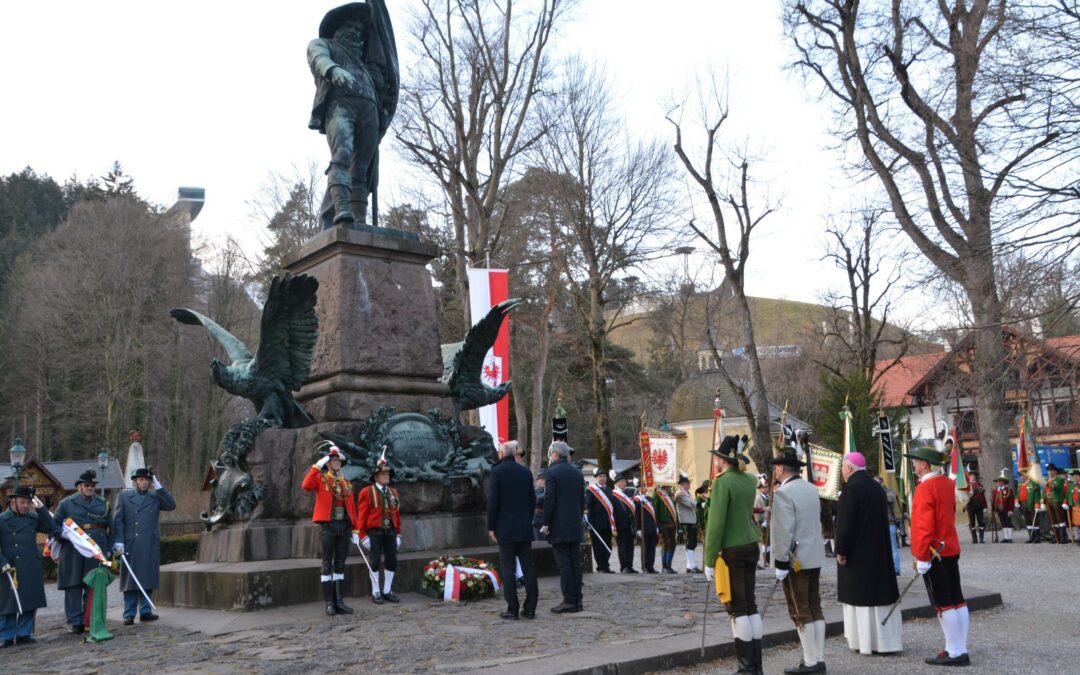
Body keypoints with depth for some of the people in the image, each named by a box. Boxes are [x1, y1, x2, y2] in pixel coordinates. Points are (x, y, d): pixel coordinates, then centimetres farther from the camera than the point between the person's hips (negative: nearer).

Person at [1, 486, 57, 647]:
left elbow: (51, 528, 2)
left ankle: (23, 634, 16)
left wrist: (41, 508, -2)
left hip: (31, 570, 4)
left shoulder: (33, 518, 10)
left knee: (30, 603, 6)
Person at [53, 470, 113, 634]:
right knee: (73, 587, 0)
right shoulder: (66, 503, 7)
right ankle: (74, 622, 8)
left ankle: (88, 620, 12)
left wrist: (109, 549, 7)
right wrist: (64, 534, -15)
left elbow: (111, 528, 14)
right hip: (73, 552, -2)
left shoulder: (104, 504, 14)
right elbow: (54, 525, 5)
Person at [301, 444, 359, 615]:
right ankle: (329, 603, 3)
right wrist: (317, 466, -18)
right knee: (327, 564, -1)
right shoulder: (320, 479, 1)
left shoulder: (346, 483, 13)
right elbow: (306, 486, -21)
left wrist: (355, 530, 9)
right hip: (327, 526, -4)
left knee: (340, 564, 7)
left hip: (344, 527, 5)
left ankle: (339, 601, 11)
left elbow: (352, 507, 12)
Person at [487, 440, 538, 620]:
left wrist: (491, 527, -4)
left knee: (508, 569, 0)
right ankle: (530, 608, 10)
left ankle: (512, 610, 0)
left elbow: (493, 501, -10)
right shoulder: (526, 471, 7)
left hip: (505, 528, -5)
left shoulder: (497, 471, -8)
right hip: (525, 528, 5)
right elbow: (532, 500, 10)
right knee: (528, 566, 8)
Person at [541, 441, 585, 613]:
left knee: (564, 563, -5)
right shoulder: (577, 472, 12)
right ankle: (577, 600, 13)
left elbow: (549, 500, -14)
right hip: (575, 526, 7)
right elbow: (582, 499, 15)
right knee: (575, 562, 9)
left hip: (559, 527, -7)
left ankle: (569, 601, -4)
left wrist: (546, 523, -8)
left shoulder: (553, 472, -10)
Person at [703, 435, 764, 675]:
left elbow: (716, 523, -17)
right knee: (750, 603, 12)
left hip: (731, 550, -7)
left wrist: (709, 560, -12)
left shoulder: (722, 482, -14)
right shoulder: (750, 480, 8)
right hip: (751, 546, 7)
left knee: (737, 607, -1)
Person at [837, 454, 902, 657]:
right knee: (880, 591, 12)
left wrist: (840, 551, -13)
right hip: (880, 551, 7)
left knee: (860, 593, -1)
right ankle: (887, 639, 16)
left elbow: (844, 524, -20)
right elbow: (884, 520, 15)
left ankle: (865, 641, 1)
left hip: (857, 553, -7)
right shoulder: (878, 488, 8)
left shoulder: (850, 491, -16)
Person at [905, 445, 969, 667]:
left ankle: (954, 653, 2)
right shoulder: (948, 484, 8)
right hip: (951, 549, 9)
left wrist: (921, 557, -18)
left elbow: (924, 526, -21)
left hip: (934, 553, -9)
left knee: (943, 603, -3)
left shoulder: (924, 488, -18)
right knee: (957, 599, 9)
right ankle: (961, 650, 15)